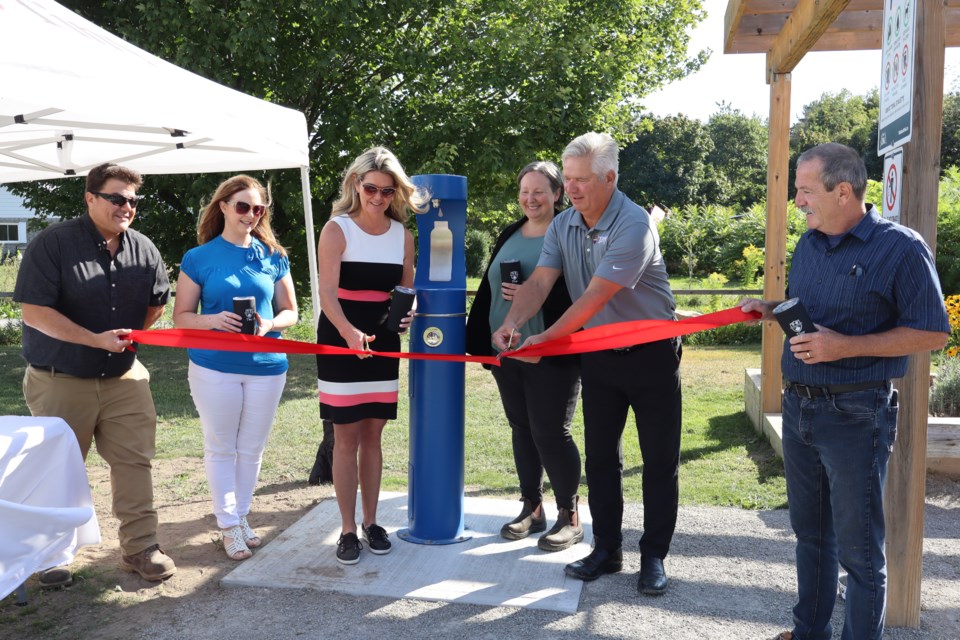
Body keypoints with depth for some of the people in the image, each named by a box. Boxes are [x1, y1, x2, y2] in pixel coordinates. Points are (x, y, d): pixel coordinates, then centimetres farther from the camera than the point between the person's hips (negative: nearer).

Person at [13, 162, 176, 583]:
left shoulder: (144, 249, 2)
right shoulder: (53, 243, -13)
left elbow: (156, 303, 16)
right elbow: (34, 312, -18)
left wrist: (128, 337, 5)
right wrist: (96, 340, -22)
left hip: (124, 378, 4)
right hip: (60, 382, -4)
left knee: (134, 462, 4)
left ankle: (140, 547, 16)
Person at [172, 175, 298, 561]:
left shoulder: (273, 257, 6)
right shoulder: (198, 258, 0)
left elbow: (290, 311, 9)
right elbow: (181, 316, 2)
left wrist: (269, 324, -12)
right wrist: (212, 320, -18)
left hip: (266, 367, 2)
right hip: (215, 367, -2)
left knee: (252, 449, 11)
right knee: (221, 448, 6)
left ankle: (242, 515, 28)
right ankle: (228, 525, 18)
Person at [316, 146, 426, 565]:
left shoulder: (402, 235, 4)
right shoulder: (337, 229, -9)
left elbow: (407, 291, 12)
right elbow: (327, 293, -19)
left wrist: (408, 314, -11)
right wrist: (349, 333, -36)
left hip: (382, 342, 4)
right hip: (341, 341, -4)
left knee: (373, 435, 11)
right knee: (346, 437, 1)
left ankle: (371, 522, 23)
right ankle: (348, 530, 12)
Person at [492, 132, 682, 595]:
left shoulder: (633, 226, -23)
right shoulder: (563, 226, -1)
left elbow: (595, 297, -28)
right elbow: (540, 282, -12)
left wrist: (546, 339, -29)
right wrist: (512, 322, -30)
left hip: (650, 354, -6)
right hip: (598, 356, 6)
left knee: (660, 460, 4)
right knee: (600, 456, 11)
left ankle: (654, 556, 18)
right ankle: (606, 549, 25)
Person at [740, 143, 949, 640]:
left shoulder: (900, 248, -12)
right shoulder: (809, 243, 9)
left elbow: (933, 333, -13)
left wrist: (846, 346, -22)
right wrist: (770, 309, 1)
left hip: (856, 416, -7)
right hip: (798, 407, 7)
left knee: (857, 546, 4)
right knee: (809, 530, 19)